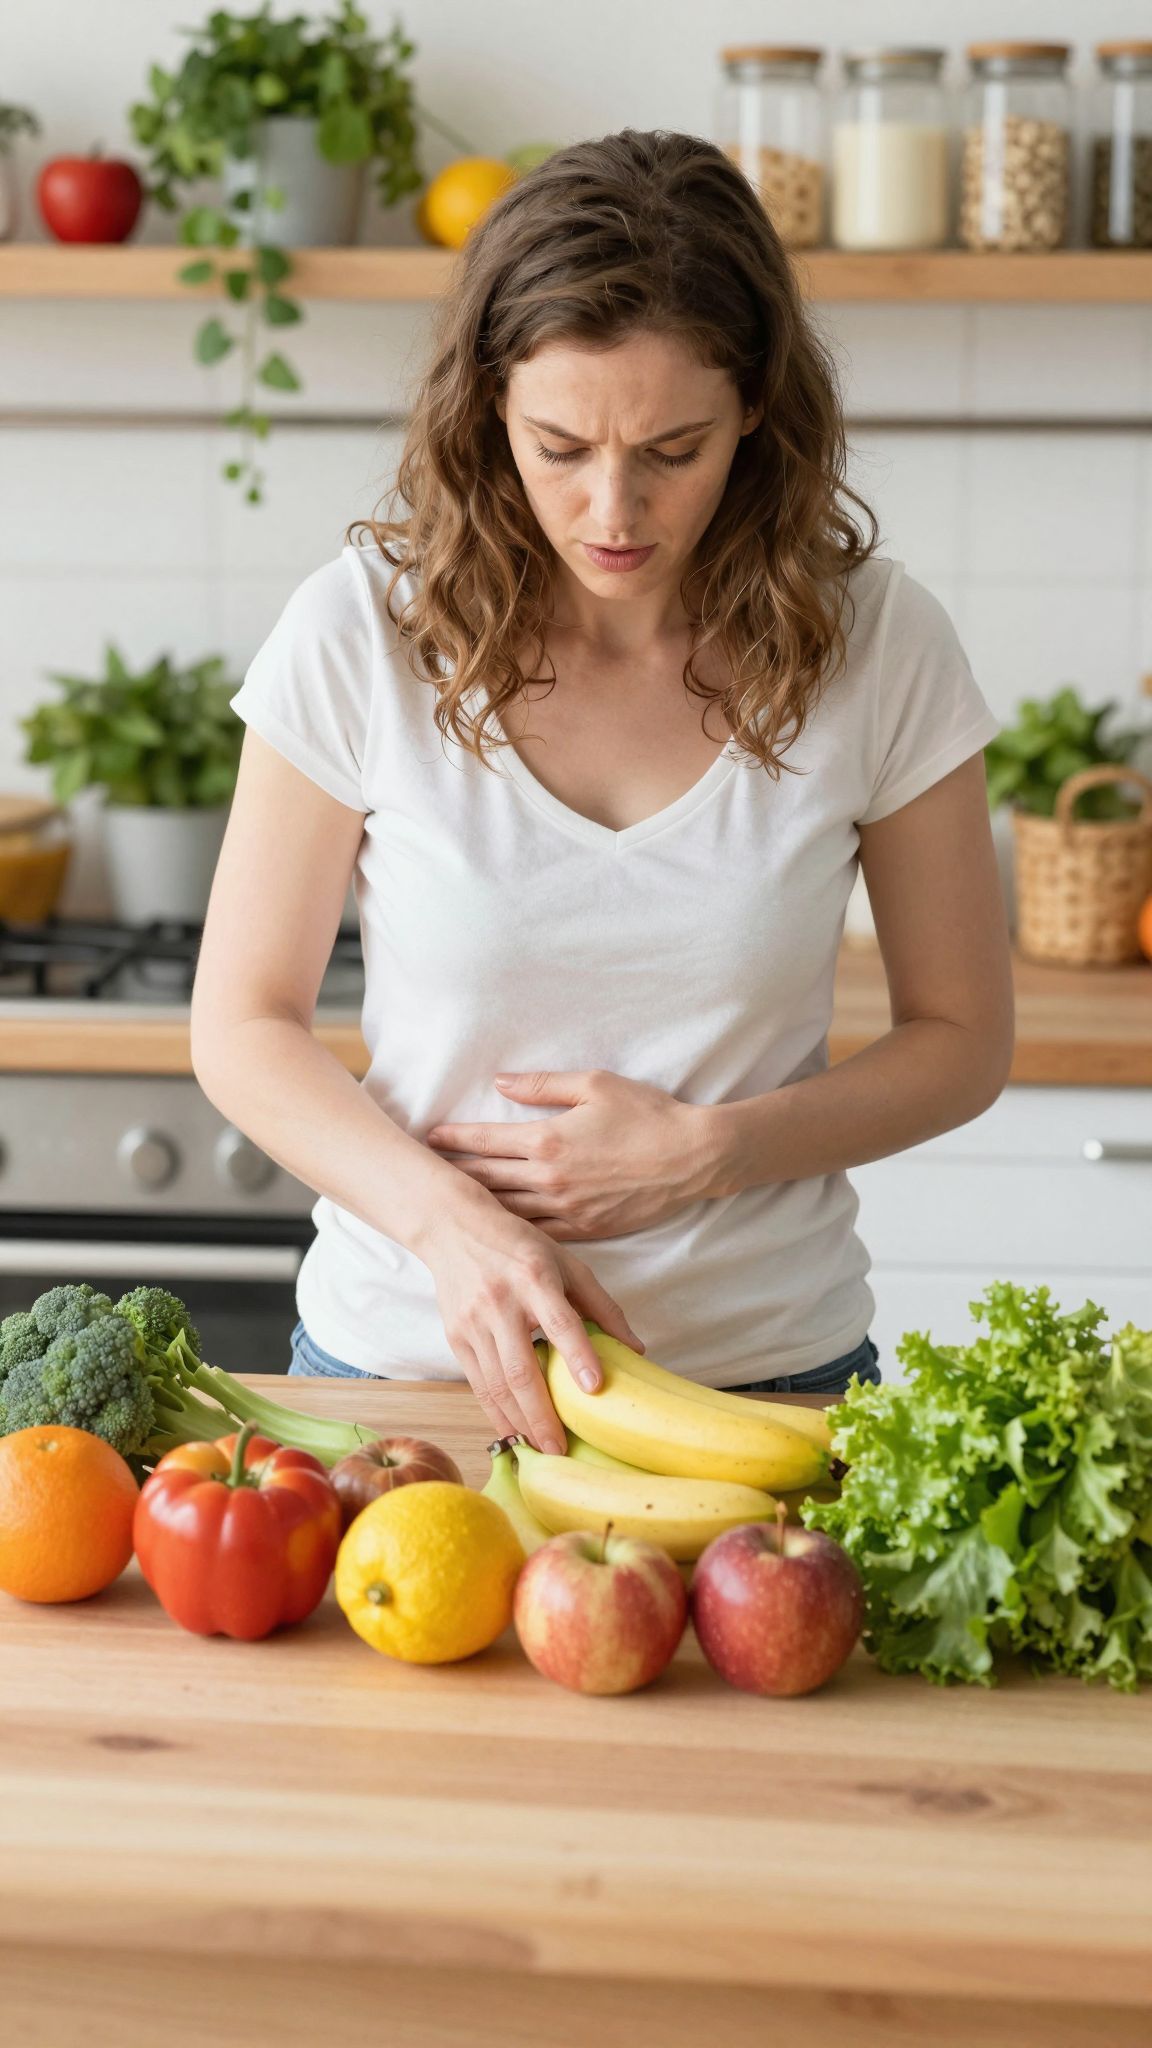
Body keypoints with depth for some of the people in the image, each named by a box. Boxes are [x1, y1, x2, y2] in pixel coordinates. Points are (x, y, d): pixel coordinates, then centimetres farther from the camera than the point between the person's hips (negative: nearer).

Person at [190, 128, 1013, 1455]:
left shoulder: (875, 645, -9)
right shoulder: (363, 630, -11)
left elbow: (959, 1043, 1)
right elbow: (243, 1026, -5)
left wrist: (702, 1151, -15)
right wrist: (452, 1222, -22)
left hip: (768, 1372, 1)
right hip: (407, 1353, 0)